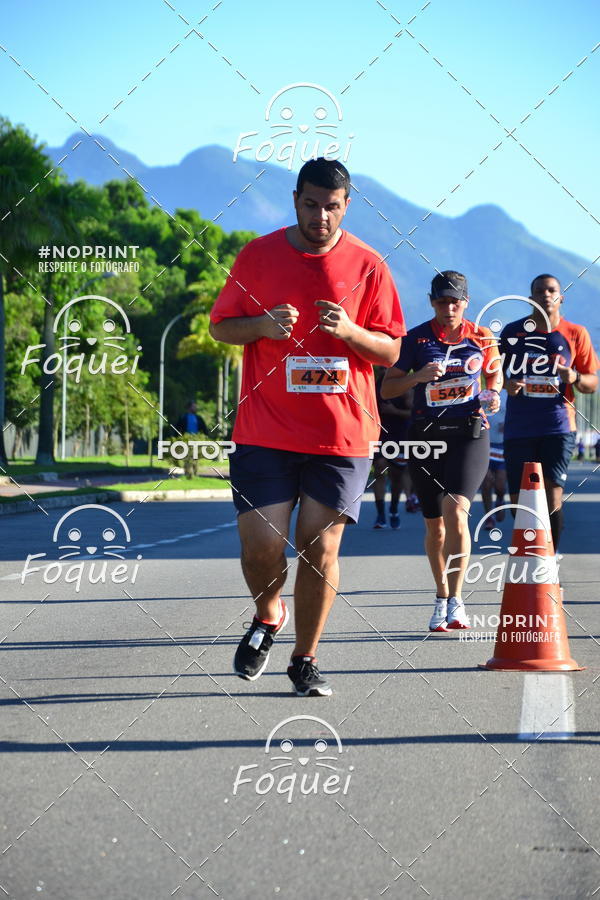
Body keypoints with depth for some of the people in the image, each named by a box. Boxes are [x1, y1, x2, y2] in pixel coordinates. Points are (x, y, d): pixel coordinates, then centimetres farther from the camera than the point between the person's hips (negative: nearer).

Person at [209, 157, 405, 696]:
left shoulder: (368, 265, 3)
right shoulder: (259, 256, 4)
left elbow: (391, 350, 6)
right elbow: (220, 327, 10)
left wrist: (348, 330, -14)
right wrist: (262, 324, -11)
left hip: (342, 435, 0)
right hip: (265, 431, 0)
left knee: (320, 547, 0)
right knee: (260, 544, -6)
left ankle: (305, 660, 15)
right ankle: (267, 617, 26)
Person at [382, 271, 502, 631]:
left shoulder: (482, 338, 4)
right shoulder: (416, 339, 0)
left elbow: (494, 372, 22)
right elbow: (386, 388, 3)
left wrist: (493, 394, 1)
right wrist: (417, 376, -15)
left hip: (469, 435, -1)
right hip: (426, 435, 1)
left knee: (455, 510, -21)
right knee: (435, 523, 8)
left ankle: (456, 600, -19)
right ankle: (441, 598, 26)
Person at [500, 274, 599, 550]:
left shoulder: (575, 334, 5)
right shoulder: (512, 332, 7)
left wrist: (575, 378, -14)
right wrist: (506, 384, -6)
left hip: (558, 426, -2)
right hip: (518, 429, 2)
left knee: (552, 496, -12)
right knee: (520, 499, 3)